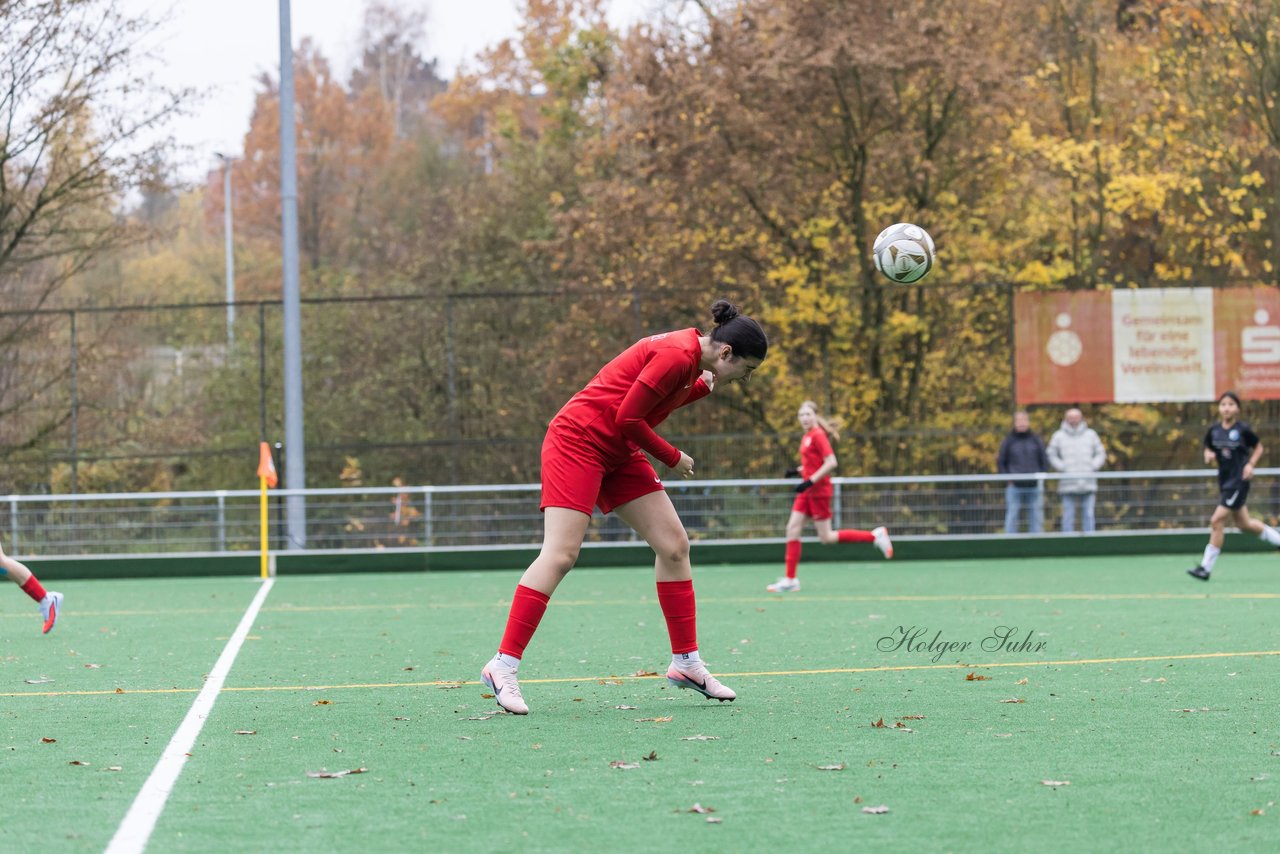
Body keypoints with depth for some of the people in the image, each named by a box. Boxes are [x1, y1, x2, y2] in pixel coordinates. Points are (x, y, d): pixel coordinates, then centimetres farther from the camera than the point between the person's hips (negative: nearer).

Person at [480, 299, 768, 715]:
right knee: (560, 554, -17)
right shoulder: (678, 355, -21)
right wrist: (673, 458, -8)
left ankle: (685, 662, 11)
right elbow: (627, 418, -20)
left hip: (617, 453, 10)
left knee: (673, 545, 4)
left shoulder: (689, 355, 8)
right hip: (579, 441, -10)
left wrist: (701, 388, 1)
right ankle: (503, 667, -17)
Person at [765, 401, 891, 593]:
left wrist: (810, 481, -24)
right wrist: (797, 471, 8)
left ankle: (875, 536, 5)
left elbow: (831, 463, -22)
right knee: (792, 530, 2)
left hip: (818, 491, -9)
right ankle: (790, 579, 4)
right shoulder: (807, 436, 12)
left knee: (826, 537, -3)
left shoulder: (818, 435, -15)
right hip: (807, 492, 9)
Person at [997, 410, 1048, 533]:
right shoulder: (1008, 442, 5)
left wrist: (1041, 478, 1)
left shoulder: (1036, 441, 10)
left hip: (1035, 487, 2)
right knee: (1011, 518, -5)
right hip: (1014, 487, -2)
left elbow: (1044, 462, 14)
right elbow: (1001, 463, 8)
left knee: (1036, 519, 2)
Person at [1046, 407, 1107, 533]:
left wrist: (1092, 466, -2)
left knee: (1088, 514, 0)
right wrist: (1062, 467, -5)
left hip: (1088, 484, 1)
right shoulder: (1059, 436, 7)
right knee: (1068, 515, -2)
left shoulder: (1091, 434, 12)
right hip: (1068, 484, -1)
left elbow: (1100, 453, 13)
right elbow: (1051, 454, 8)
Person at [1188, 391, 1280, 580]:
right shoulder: (1214, 431, 3)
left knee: (1217, 521, -13)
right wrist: (1208, 456, -6)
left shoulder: (1243, 430, -10)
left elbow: (1258, 448, 5)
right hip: (1224, 480, 7)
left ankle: (1206, 567, -8)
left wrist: (1250, 464, -10)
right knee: (1243, 524, 17)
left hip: (1239, 481, -7)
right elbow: (1208, 450, 16)